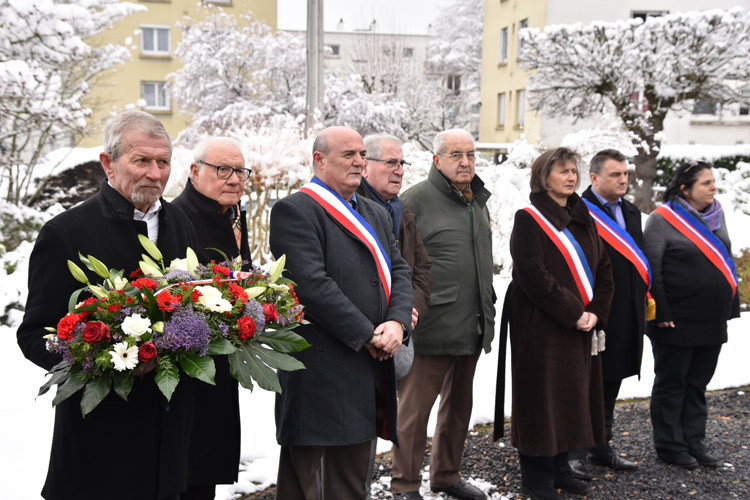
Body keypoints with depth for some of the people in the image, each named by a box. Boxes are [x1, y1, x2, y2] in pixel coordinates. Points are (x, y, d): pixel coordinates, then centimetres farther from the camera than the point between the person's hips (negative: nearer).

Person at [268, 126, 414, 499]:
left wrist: (397, 321, -7)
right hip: (319, 368, -8)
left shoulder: (376, 214, 19)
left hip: (372, 364, 8)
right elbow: (312, 284, -19)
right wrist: (367, 335, -15)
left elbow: (399, 272, 12)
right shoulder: (295, 211, -9)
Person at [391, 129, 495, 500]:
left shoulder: (478, 201, 16)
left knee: (459, 405, 18)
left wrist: (488, 309, 22)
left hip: (472, 327, 8)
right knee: (415, 407, 0)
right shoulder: (416, 199, -9)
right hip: (431, 326, -8)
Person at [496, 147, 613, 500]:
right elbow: (533, 276, -16)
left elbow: (603, 270, 12)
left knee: (571, 399, 12)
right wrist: (572, 314, -17)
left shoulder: (584, 219, 14)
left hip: (581, 328, 7)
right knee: (541, 399, 0)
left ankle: (559, 467, 26)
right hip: (540, 328, -7)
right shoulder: (529, 219, -7)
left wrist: (595, 312, -3)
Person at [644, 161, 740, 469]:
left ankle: (694, 442, 25)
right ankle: (669, 446, 17)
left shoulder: (715, 215, 11)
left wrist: (730, 308, 14)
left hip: (711, 322, 7)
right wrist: (660, 313, -17)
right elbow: (651, 269, -13)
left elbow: (725, 263, 18)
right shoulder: (662, 219, -11)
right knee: (671, 383, 6)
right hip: (676, 322, -7)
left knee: (698, 384, 14)